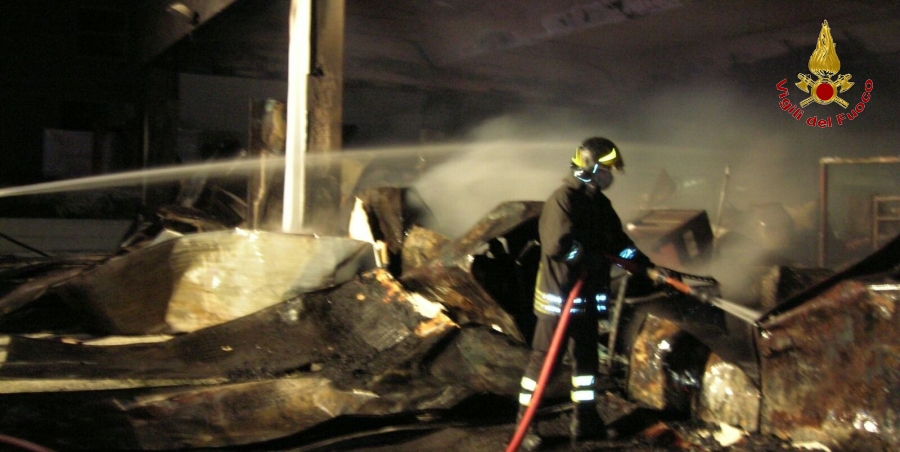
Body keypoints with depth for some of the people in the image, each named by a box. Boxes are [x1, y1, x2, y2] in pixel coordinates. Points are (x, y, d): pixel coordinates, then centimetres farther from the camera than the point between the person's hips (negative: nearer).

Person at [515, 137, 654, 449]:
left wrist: (649, 266, 10)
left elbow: (619, 242, 16)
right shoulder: (562, 200, -17)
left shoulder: (599, 203, 10)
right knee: (544, 359, -1)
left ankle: (584, 419, 28)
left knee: (586, 356, 16)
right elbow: (557, 245, -29)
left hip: (587, 296, 9)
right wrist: (593, 257, -22)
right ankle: (525, 422, 10)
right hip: (558, 296, -9)